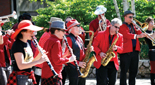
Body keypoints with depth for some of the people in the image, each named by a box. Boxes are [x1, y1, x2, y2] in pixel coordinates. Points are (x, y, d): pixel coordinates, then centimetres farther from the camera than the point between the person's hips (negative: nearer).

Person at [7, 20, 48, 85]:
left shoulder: (27, 44, 12)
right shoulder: (17, 45, -15)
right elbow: (21, 66, -24)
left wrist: (39, 56, 0)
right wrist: (38, 61, -26)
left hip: (29, 77, 9)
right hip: (20, 79, -9)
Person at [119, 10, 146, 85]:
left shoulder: (133, 26, 19)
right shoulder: (122, 27, -3)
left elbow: (140, 34, 12)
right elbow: (127, 35, -19)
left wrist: (136, 27, -2)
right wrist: (137, 36, -31)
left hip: (135, 50, 7)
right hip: (126, 51, -7)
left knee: (134, 70, 10)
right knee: (124, 70, -4)